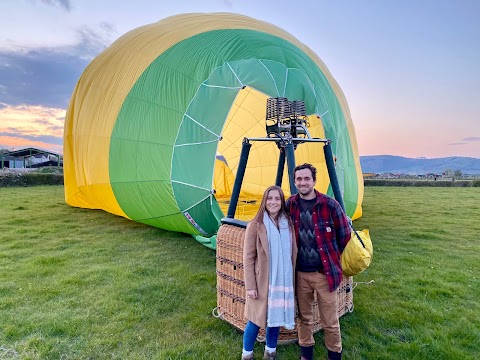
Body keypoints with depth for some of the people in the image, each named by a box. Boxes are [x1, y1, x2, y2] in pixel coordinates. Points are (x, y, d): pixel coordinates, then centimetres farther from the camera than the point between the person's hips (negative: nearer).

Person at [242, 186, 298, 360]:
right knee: (256, 320, 8)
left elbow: (293, 254, 8)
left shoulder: (288, 224, 1)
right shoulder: (255, 225, -12)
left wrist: (292, 280, 8)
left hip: (283, 281, 4)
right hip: (262, 281, -4)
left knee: (276, 317, 16)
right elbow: (248, 258, -9)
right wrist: (250, 286, -10)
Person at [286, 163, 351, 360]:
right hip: (300, 272, 3)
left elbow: (345, 233, 0)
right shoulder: (290, 205, -3)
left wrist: (332, 256, 9)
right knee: (304, 317, 18)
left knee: (330, 321, 9)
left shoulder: (329, 204, -12)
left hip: (324, 271, -2)